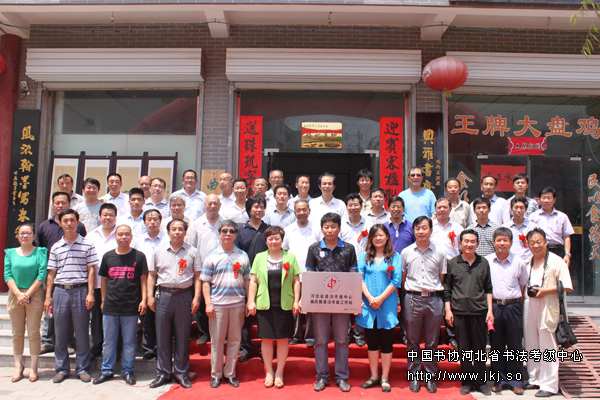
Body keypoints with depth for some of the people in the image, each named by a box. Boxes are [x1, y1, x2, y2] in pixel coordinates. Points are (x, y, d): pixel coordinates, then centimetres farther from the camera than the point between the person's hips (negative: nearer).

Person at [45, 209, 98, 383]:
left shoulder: (87, 244, 1)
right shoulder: (55, 247, 9)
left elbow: (91, 270, -1)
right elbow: (51, 274, 11)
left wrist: (90, 293, -8)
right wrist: (48, 297, 7)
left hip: (80, 291, -2)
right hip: (60, 291, 3)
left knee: (82, 332, 3)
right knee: (60, 333, 8)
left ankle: (82, 368, 13)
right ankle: (61, 369, 20)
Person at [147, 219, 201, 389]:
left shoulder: (192, 251, 2)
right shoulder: (159, 250, 6)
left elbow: (197, 276, 2)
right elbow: (152, 275, 8)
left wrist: (196, 297, -6)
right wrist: (150, 296, 1)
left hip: (184, 295, -1)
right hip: (164, 294, 1)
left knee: (182, 336, 6)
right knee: (162, 336, 6)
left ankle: (181, 372, 18)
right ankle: (163, 372, 18)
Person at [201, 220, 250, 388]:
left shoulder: (243, 256, 7)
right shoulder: (212, 256, 1)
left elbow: (247, 281, 10)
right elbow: (206, 282, 0)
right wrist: (208, 303, -8)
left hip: (238, 304, 2)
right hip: (218, 304, -2)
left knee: (235, 340, 8)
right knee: (217, 341, 6)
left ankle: (230, 373, 21)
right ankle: (216, 374, 19)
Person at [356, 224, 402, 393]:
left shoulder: (395, 257, 3)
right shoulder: (364, 256, 8)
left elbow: (396, 281, -5)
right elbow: (359, 278, 0)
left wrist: (381, 299, -13)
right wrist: (370, 298, -13)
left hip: (387, 305, -2)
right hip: (368, 304, 2)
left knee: (386, 341, 4)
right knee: (371, 341, 10)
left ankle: (385, 378, 13)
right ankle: (374, 376, 21)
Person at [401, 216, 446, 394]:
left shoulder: (439, 253, 3)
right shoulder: (406, 252, 4)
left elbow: (442, 278, 7)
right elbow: (402, 278, 7)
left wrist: (436, 292, -3)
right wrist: (402, 298, 1)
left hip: (433, 299, 0)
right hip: (412, 299, 0)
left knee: (432, 342, 8)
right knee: (412, 341, 8)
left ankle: (430, 376, 21)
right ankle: (414, 376, 21)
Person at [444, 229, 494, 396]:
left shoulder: (483, 262, 5)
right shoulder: (452, 263, 2)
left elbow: (488, 289, 8)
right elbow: (447, 288, 4)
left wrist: (490, 310, 1)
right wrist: (448, 310, -2)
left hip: (479, 311, 1)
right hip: (459, 312, 0)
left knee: (480, 347, 7)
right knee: (464, 348, 7)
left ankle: (481, 381, 20)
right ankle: (467, 381, 19)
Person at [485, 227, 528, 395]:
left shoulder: (519, 262, -1)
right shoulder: (486, 261, 0)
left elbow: (523, 285, 10)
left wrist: (518, 303, 5)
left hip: (513, 306, 0)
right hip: (494, 306, 1)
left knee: (515, 344, 6)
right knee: (496, 344, 9)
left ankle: (515, 380, 18)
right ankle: (499, 379, 21)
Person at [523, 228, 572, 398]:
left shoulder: (556, 261, -7)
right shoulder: (526, 262, 10)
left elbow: (566, 286, -11)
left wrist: (545, 290, -18)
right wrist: (527, 293, 4)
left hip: (547, 308, -6)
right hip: (529, 306, 6)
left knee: (547, 346, -1)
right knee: (531, 345, 14)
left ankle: (549, 385, 9)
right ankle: (534, 379, 27)